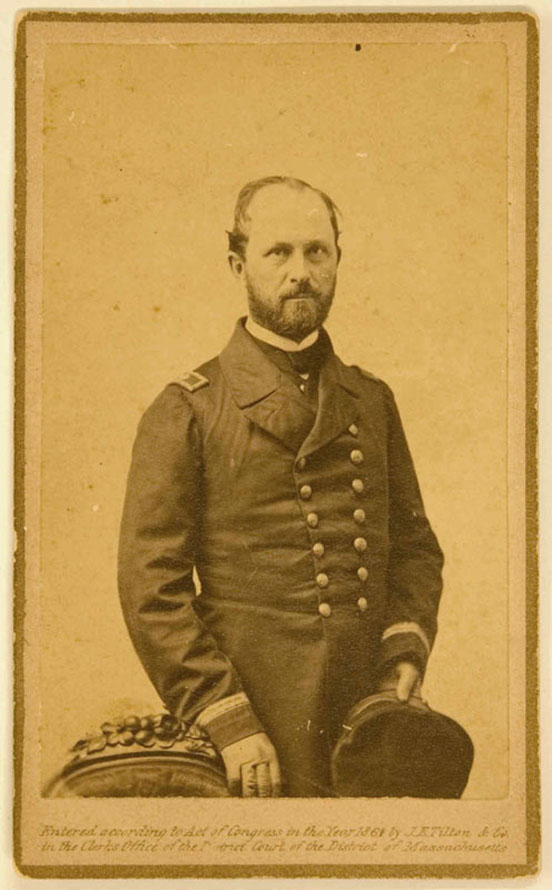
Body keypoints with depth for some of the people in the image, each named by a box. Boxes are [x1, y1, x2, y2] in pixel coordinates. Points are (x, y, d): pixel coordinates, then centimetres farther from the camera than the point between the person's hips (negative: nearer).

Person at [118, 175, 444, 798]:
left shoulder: (373, 402, 12)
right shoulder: (185, 412, -2)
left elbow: (415, 544, 15)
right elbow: (150, 586, -7)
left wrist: (405, 654, -1)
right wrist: (226, 722, -14)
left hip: (372, 723, 4)